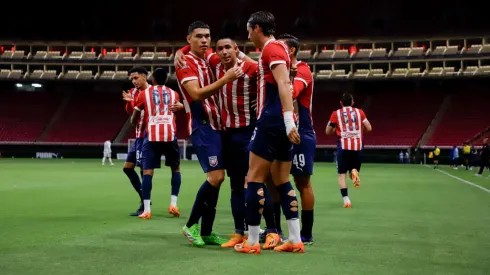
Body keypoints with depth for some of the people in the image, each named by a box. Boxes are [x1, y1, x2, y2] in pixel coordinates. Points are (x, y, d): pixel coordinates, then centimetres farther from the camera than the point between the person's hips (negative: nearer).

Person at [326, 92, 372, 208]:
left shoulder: (336, 114, 6)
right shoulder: (359, 112, 9)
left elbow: (328, 132, 10)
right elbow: (369, 128, 3)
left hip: (343, 147, -1)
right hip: (358, 146, 1)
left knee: (342, 174, 5)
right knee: (354, 169, 19)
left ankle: (346, 199, -12)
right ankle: (354, 171, -18)